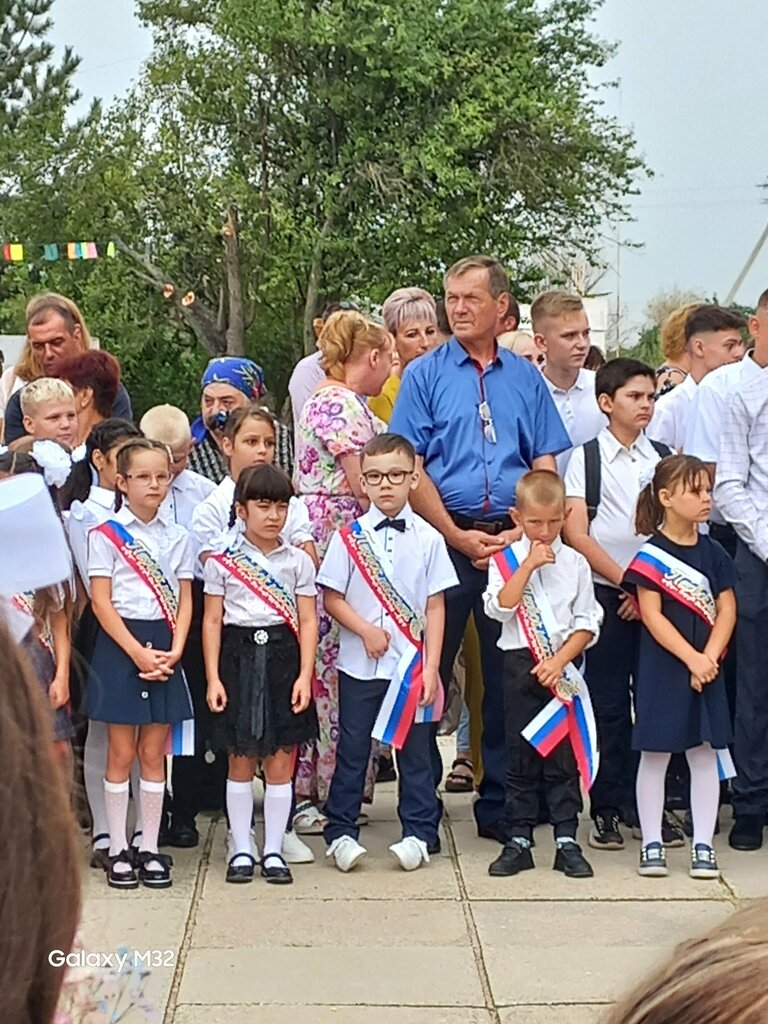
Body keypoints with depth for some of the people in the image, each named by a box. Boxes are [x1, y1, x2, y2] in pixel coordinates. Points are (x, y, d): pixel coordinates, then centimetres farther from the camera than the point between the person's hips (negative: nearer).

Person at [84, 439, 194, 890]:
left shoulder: (178, 537, 9)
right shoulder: (105, 535, -3)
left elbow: (184, 601, 7)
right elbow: (101, 602, -7)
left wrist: (175, 650, -8)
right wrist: (138, 652, -15)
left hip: (164, 646, 3)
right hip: (120, 645, -3)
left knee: (154, 752, 7)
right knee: (122, 752, 1)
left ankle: (150, 848, 14)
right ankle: (118, 850, 11)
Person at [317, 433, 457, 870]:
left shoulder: (428, 539, -1)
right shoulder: (350, 536, 0)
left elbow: (435, 606, -1)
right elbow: (331, 597, 1)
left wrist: (431, 667, -6)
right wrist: (366, 630, -13)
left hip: (411, 665, 0)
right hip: (359, 665, 0)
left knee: (414, 748, 7)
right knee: (352, 748, 7)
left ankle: (419, 833, 18)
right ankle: (341, 831, 17)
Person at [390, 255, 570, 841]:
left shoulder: (526, 378, 11)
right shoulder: (425, 375, 3)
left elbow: (545, 465, 8)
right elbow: (408, 467, -3)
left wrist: (522, 531, -8)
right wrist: (459, 537, -10)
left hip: (514, 541, 2)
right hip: (445, 541, -2)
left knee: (509, 675, 6)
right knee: (430, 671, 2)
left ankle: (501, 804, 16)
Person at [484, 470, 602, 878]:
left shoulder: (575, 562, 4)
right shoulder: (505, 560, 2)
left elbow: (587, 623, 3)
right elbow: (499, 608, -13)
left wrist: (560, 660, -10)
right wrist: (528, 565, -16)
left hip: (563, 666, 0)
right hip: (520, 666, 0)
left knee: (564, 756, 4)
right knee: (520, 756, 5)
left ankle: (566, 841, 10)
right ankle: (518, 841, 12)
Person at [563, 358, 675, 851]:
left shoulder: (663, 458, 11)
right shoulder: (586, 457, 2)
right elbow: (575, 533, -5)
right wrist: (624, 581, -9)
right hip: (606, 593, -3)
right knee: (608, 703, 0)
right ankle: (607, 808, 9)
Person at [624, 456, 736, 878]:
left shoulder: (713, 553, 4)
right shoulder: (651, 556, -8)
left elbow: (726, 609, 2)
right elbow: (652, 615, -11)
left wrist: (709, 658, -12)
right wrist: (691, 658, -18)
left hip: (706, 669, 4)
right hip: (661, 670, -4)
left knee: (704, 754, 7)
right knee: (655, 755, 4)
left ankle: (703, 845, 15)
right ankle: (651, 843, 13)